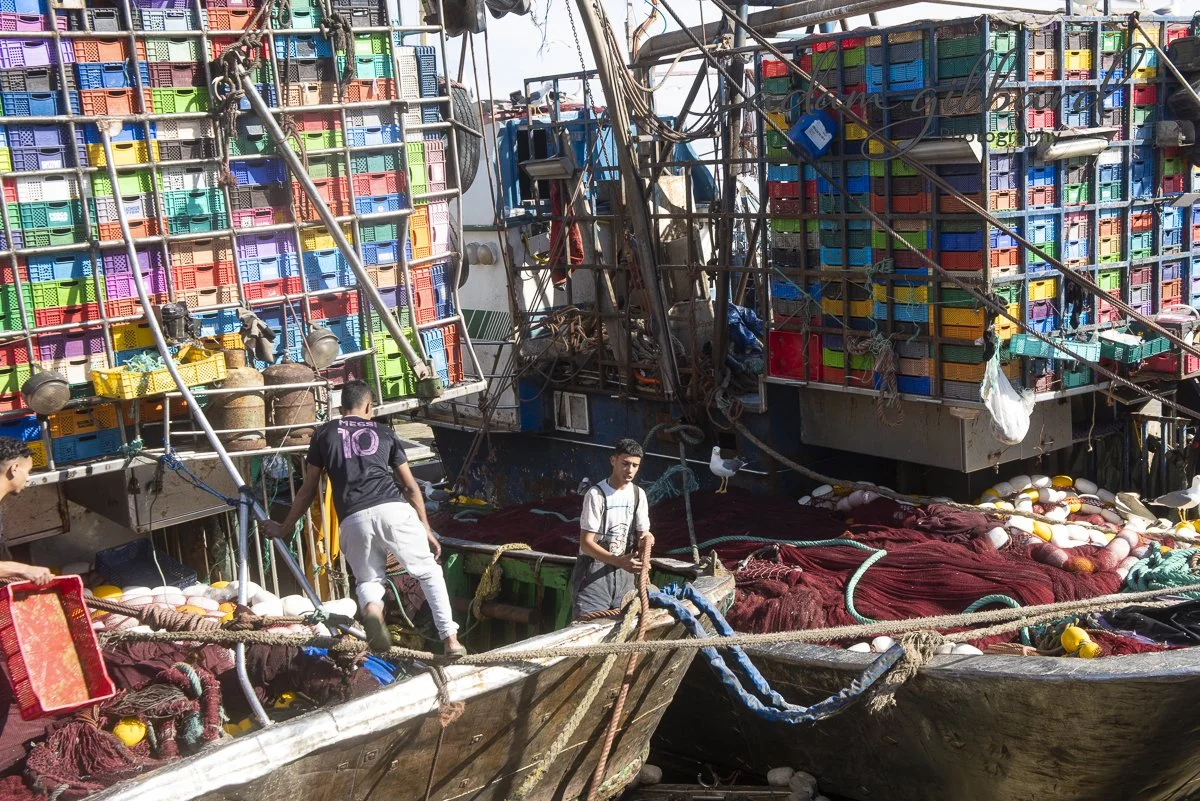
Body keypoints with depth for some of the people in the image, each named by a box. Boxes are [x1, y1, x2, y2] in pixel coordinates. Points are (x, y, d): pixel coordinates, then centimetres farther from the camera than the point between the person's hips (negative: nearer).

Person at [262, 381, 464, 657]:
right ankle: (450, 639, 2)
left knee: (369, 579, 20)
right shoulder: (384, 432, 23)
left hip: (352, 519, 0)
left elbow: (308, 490, 24)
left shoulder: (324, 434, 22)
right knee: (429, 572, 15)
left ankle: (370, 608, -16)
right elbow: (411, 486, 22)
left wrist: (284, 527, 37)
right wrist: (426, 529, 28)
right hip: (393, 510, 0)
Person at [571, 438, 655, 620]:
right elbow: (586, 543, -17)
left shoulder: (638, 494, 5)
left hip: (624, 573, 6)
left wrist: (646, 539, -15)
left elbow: (642, 532, 11)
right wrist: (619, 561, -31)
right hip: (594, 573, -6)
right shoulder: (596, 494, -14)